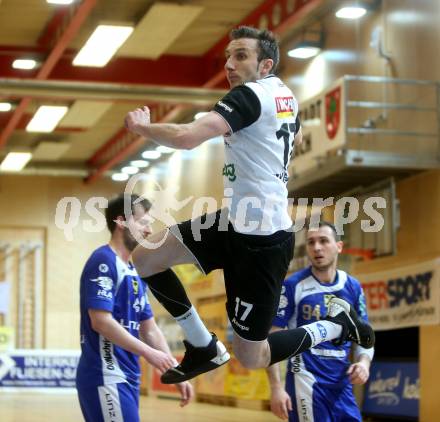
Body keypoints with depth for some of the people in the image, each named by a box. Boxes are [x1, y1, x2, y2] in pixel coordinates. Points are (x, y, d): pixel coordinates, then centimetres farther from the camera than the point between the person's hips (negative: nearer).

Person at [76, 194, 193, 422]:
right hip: (107, 377, -9)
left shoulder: (135, 272, 17)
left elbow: (149, 328, 20)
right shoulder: (103, 261, -10)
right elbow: (101, 321, -20)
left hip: (127, 378, 9)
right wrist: (149, 353, -19)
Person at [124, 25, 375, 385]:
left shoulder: (250, 95, -17)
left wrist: (140, 126, -11)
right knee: (146, 258, 3)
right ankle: (204, 348, 13)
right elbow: (296, 137, 34)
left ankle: (336, 326, 20)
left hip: (261, 239, -10)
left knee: (251, 359, 2)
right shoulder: (285, 94, 10)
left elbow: (187, 137, -28)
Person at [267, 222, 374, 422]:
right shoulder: (292, 285, -5)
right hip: (306, 380, -4)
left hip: (342, 384, 5)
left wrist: (364, 361, -5)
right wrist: (276, 387, -13)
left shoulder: (352, 286, 8)